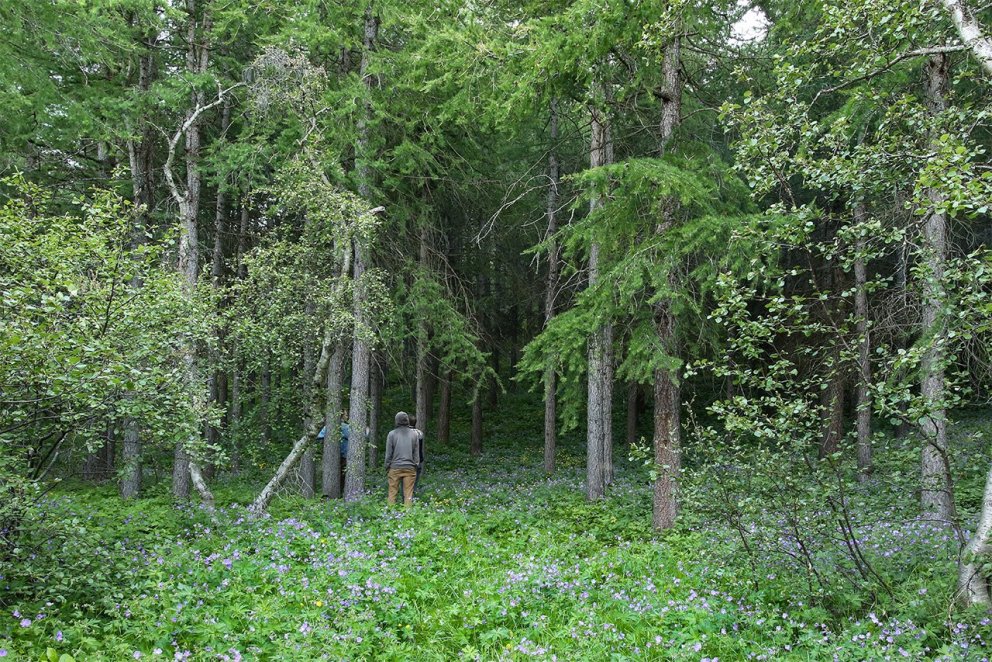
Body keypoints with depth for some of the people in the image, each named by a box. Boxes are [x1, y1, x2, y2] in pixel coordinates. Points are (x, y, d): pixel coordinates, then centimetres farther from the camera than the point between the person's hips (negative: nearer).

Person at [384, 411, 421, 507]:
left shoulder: (392, 434, -3)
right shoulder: (414, 434, 2)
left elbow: (388, 453, 0)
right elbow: (417, 453, 6)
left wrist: (387, 467, 8)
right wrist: (416, 465, 16)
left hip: (395, 467, -1)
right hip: (410, 468, 1)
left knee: (392, 492, 5)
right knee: (408, 494, 2)